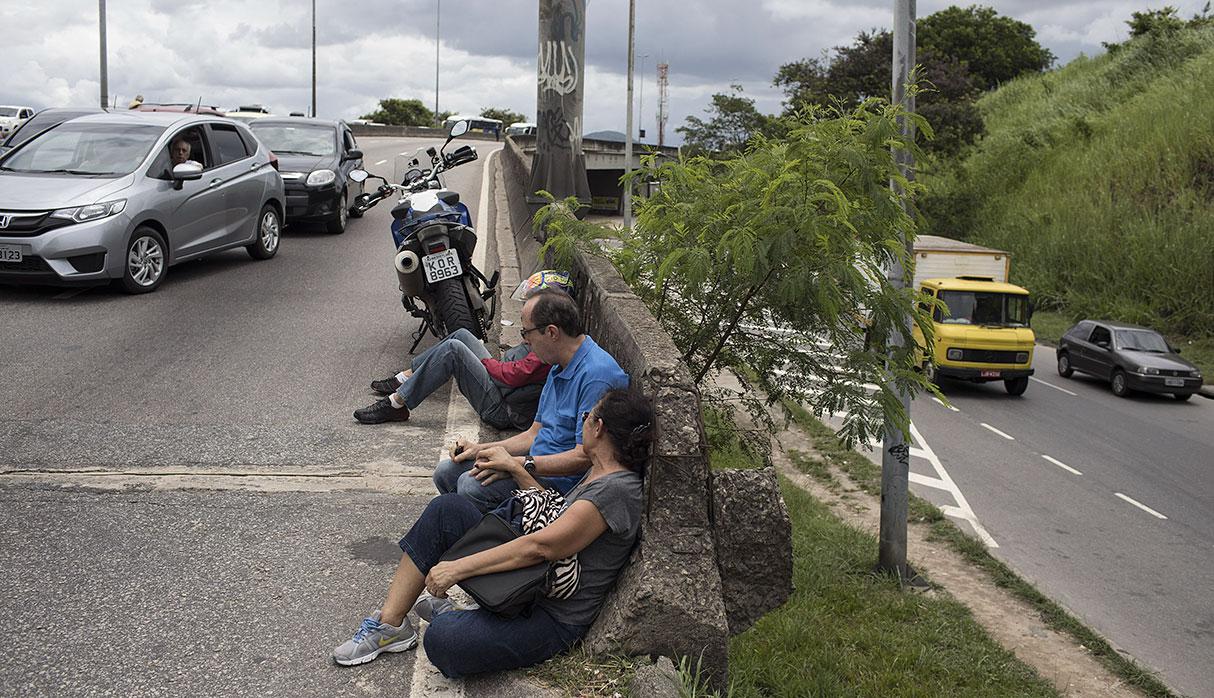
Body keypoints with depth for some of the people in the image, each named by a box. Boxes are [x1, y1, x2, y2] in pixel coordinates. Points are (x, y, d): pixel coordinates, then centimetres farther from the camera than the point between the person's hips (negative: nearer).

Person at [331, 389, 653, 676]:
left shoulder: (616, 491, -22)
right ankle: (390, 622, 0)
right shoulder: (600, 473, 9)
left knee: (442, 639, -32)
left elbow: (541, 547, -25)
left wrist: (457, 568, -21)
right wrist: (515, 470, 15)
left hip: (554, 618, -10)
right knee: (446, 508, -2)